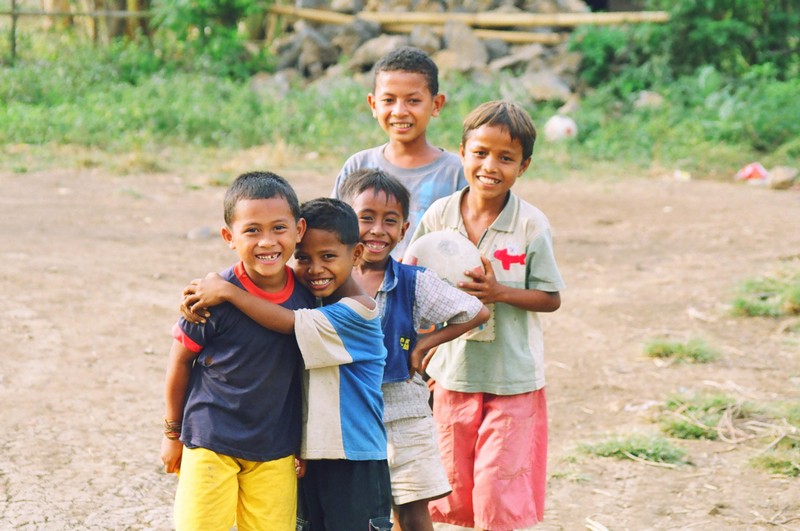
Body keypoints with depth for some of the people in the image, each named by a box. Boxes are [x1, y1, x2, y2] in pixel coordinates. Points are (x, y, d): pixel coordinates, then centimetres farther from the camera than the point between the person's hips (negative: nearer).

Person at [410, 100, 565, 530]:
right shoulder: (440, 214, -2)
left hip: (513, 378, -3)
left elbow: (551, 298, -8)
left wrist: (499, 292, -22)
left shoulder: (531, 225, -11)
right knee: (454, 491, 12)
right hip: (453, 373, 4)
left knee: (500, 486, -2)